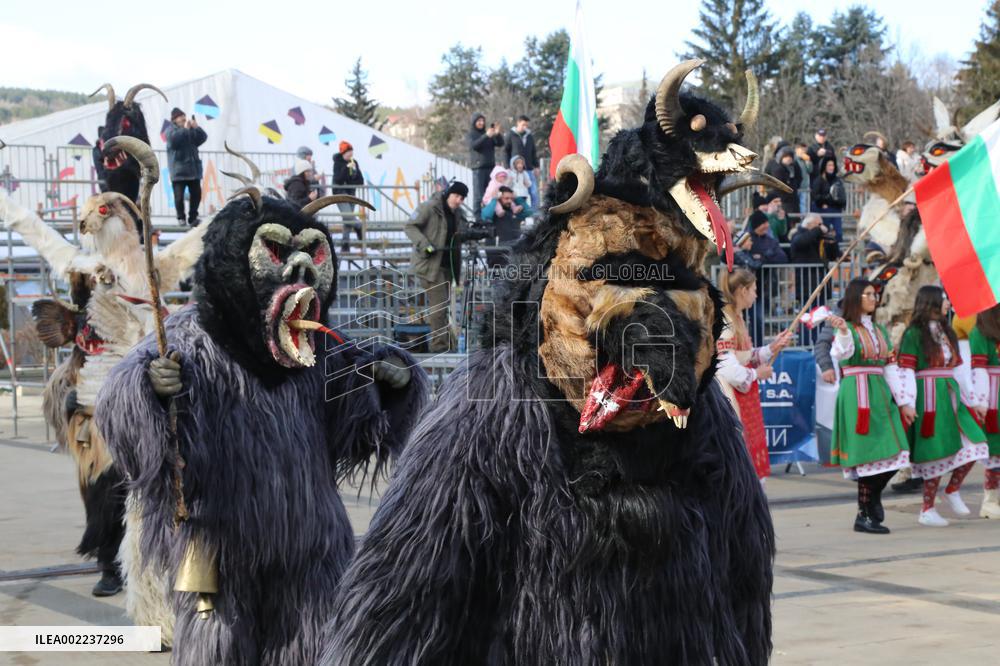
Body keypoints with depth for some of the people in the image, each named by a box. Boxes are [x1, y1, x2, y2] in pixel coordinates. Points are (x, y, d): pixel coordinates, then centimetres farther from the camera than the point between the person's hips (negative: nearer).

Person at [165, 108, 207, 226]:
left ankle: (193, 217, 15)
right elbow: (173, 139, -20)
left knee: (196, 194, 6)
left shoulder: (191, 130, 16)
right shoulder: (171, 130, 1)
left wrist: (196, 127, -8)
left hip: (193, 168, 5)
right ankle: (181, 218, 4)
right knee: (179, 196, -6)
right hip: (179, 169, -5)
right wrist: (185, 129, -17)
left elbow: (203, 137, 7)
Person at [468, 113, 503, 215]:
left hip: (490, 166, 4)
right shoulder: (470, 135, 5)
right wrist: (486, 136, -25)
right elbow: (473, 145, -15)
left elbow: (500, 143, 6)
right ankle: (477, 215, -8)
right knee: (478, 193, -8)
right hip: (478, 167, -4)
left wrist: (497, 134, -13)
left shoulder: (487, 133, 15)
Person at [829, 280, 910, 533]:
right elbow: (840, 353, -23)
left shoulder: (880, 330, 19)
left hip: (880, 394, 7)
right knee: (868, 455, -8)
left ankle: (872, 499, 20)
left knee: (890, 454, 1)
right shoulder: (847, 327, -3)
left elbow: (890, 366, 18)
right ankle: (864, 515, 0)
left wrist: (902, 399, 12)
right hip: (857, 394, -7)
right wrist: (843, 332, -42)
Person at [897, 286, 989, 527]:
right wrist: (906, 403, -19)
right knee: (937, 453, -5)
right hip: (928, 399, -7)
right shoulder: (914, 333, -6)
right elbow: (906, 369, -12)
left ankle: (952, 490, 14)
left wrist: (970, 398, 19)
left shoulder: (946, 332, 18)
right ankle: (927, 511, 5)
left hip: (951, 397, 7)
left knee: (973, 444, -4)